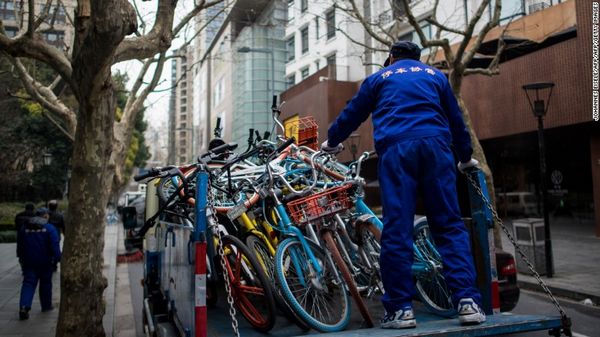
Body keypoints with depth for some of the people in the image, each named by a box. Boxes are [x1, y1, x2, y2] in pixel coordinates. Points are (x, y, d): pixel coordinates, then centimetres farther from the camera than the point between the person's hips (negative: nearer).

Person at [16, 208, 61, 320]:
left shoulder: (24, 228, 6)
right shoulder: (50, 228, -8)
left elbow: (20, 246, 14)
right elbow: (55, 246, -14)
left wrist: (21, 258, 25)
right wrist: (57, 259, -10)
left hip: (28, 262, 2)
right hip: (45, 262, -2)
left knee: (28, 283, 1)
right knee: (45, 283, 12)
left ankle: (24, 307, -17)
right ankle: (46, 305, 22)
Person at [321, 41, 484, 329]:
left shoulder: (379, 78, 25)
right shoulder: (435, 75, 29)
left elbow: (351, 114, 28)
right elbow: (456, 119, 33)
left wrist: (332, 141, 45)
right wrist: (466, 157, 46)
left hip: (395, 148, -1)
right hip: (435, 145, 2)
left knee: (396, 229, -3)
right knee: (449, 225, 3)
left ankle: (400, 308, -3)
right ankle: (468, 301, -6)